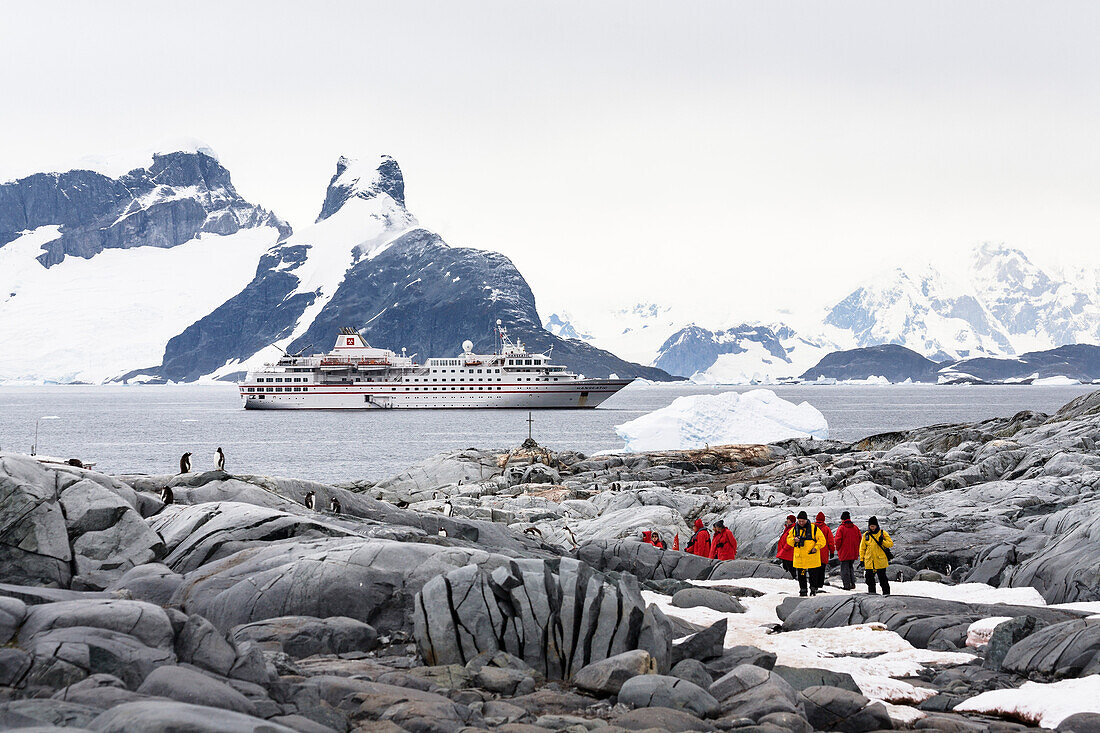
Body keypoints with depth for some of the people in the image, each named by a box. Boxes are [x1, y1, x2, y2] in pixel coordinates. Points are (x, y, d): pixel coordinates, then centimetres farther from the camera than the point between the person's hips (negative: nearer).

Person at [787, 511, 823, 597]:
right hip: (799, 557, 3)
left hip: (811, 556, -3)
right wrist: (794, 540, -9)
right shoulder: (794, 529, 5)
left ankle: (813, 589, 19)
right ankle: (803, 590, 14)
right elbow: (788, 539, 13)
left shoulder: (813, 528, -5)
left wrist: (816, 548, -14)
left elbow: (822, 540, -1)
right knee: (801, 575, 5)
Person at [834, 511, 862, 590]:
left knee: (844, 569, 0)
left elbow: (838, 540, -14)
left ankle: (846, 585, -3)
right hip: (854, 553, 5)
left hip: (844, 553, -5)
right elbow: (860, 538, 8)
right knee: (851, 567, 19)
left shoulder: (841, 528, -11)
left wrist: (838, 548, 1)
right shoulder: (855, 528, 5)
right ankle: (852, 583, 16)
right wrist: (856, 548, 16)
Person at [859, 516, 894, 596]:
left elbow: (891, 543, -1)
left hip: (881, 561, -2)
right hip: (869, 562, 3)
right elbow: (862, 548, 12)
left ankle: (886, 593, 12)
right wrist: (861, 559, 6)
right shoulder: (866, 535, 6)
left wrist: (882, 542, -20)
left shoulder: (882, 533, 0)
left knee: (882, 578, 2)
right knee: (869, 579, 4)